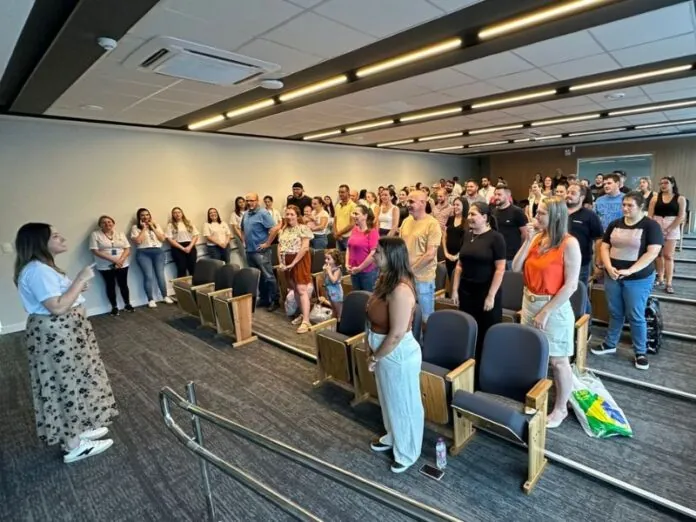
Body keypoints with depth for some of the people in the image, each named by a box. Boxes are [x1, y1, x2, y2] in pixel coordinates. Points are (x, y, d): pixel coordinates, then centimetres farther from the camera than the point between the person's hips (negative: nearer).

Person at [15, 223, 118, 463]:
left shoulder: (42, 267, 11)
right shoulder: (37, 271, -22)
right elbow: (58, 307, -28)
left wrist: (78, 286, 9)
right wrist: (81, 280, -22)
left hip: (62, 332, 11)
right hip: (56, 335, -11)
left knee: (70, 384, 19)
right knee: (68, 386, 0)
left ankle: (77, 430, 34)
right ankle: (74, 446, 14)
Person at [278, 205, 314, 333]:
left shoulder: (303, 228, -10)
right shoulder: (283, 230, 12)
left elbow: (305, 248, -18)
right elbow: (279, 247, 13)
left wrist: (293, 263, -18)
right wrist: (280, 262, 0)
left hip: (300, 261, -7)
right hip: (287, 262, 7)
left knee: (302, 289, -11)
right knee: (295, 289, 13)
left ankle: (306, 321, -11)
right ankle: (302, 314, 27)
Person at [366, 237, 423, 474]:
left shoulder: (400, 290, -30)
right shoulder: (385, 279, -1)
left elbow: (397, 334, -28)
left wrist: (375, 357, -15)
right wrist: (375, 353, 9)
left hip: (399, 356, -9)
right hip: (385, 353, 9)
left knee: (404, 404, 14)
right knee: (389, 400, 28)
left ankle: (407, 452, 37)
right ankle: (393, 437, 52)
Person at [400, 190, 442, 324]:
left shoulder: (432, 224, -11)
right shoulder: (406, 221, 8)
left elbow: (430, 254, -16)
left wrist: (410, 269, -14)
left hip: (423, 278, -6)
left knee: (425, 317, 7)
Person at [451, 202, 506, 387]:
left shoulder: (496, 237, -9)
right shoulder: (467, 235, 6)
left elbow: (500, 269, -12)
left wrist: (491, 296, -16)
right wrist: (455, 289, 5)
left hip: (486, 292, -5)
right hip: (466, 291, 5)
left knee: (486, 335, 6)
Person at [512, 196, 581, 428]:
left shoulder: (569, 243, -14)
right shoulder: (537, 238, 3)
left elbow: (571, 285, -16)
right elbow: (516, 268, 0)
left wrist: (545, 312, -16)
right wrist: (528, 240, -8)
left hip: (554, 307, -6)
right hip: (529, 302, 6)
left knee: (558, 361, 8)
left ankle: (561, 408, 27)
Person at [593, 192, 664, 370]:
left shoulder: (651, 225, -7)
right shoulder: (615, 224, 6)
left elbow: (652, 253, -15)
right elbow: (604, 247, 6)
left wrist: (630, 271, -20)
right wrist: (609, 267, -10)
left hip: (638, 279, -3)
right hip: (613, 276, 4)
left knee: (636, 316, 4)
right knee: (615, 313, 15)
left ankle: (641, 352, 20)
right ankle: (609, 344, 29)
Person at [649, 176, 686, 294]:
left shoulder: (680, 199, 2)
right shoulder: (656, 198, 5)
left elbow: (681, 216, -4)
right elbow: (650, 215, 2)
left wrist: (668, 229, -12)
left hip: (672, 229, -2)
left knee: (668, 255, -2)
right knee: (658, 254, 7)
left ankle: (668, 283, -1)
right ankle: (660, 279, 15)